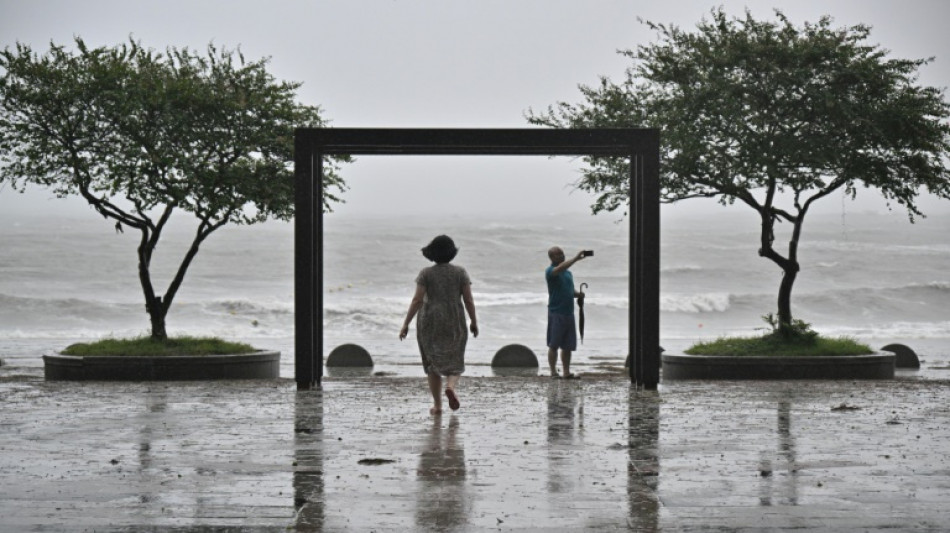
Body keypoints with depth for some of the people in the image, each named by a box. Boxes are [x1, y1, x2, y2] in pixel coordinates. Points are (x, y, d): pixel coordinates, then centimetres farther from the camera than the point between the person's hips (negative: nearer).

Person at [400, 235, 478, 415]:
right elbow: (469, 300, -4)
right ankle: (451, 387, -22)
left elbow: (417, 300, -11)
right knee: (454, 363, 9)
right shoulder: (460, 272, -3)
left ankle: (437, 405, 11)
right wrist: (474, 322, 8)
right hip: (454, 324, 0)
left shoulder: (426, 273, -6)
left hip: (430, 323, 0)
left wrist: (406, 324, -7)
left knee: (433, 363, 14)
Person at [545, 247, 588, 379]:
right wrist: (576, 258, -36)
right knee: (553, 345, -2)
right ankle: (553, 372, 3)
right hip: (556, 312, -7)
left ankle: (567, 372, 10)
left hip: (569, 313, 7)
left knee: (568, 346, 6)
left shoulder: (568, 273, 17)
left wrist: (578, 294, 3)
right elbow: (561, 267, -28)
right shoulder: (550, 271, -6)